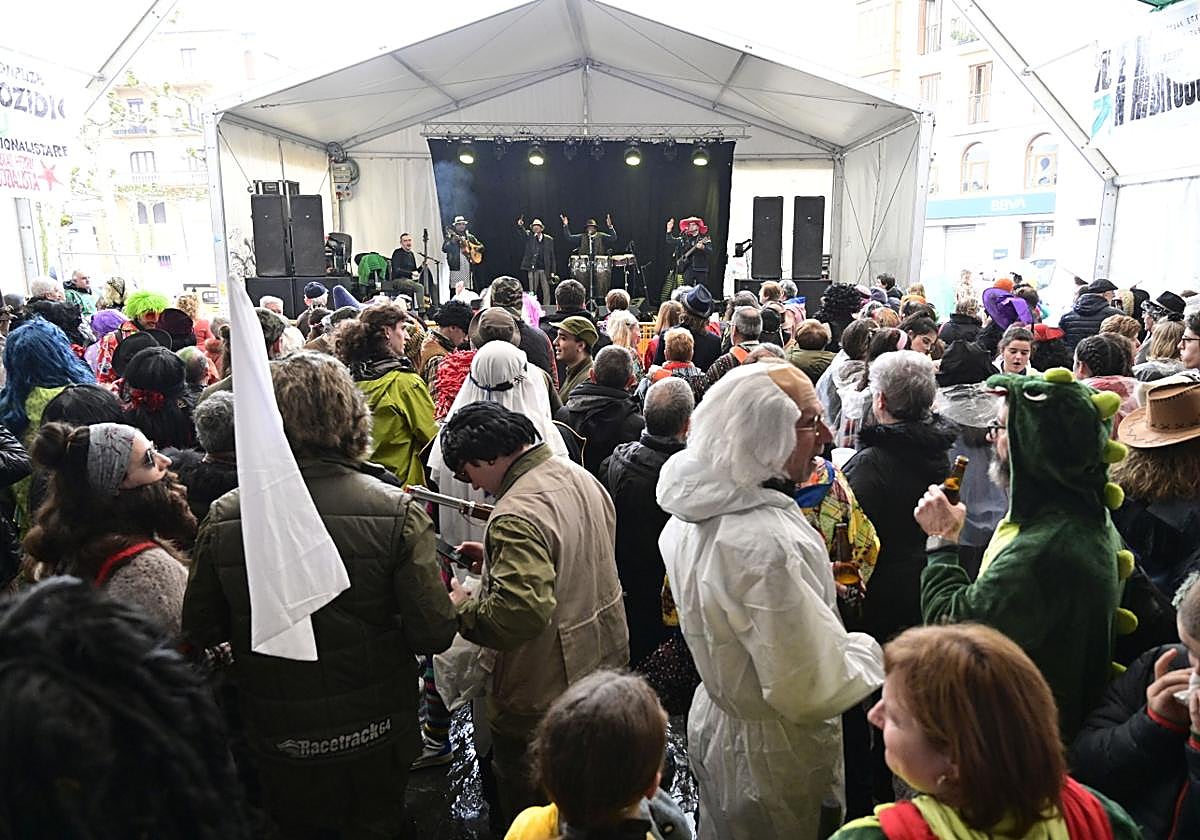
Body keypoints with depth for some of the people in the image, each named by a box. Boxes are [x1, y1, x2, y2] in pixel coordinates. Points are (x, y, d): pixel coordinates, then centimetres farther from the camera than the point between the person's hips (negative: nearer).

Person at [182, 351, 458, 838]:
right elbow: (433, 634, -21)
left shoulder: (224, 518, -17)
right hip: (373, 736, -1)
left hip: (274, 743, 2)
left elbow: (200, 633, -5)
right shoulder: (396, 511, -23)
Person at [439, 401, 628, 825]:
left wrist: (463, 608, -18)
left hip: (544, 698, -9)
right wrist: (496, 557, 9)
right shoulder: (580, 477, 0)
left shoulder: (516, 516, -28)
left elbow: (520, 614, -36)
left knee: (529, 812, 15)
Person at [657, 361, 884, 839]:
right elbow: (812, 692, -32)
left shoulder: (692, 514, -5)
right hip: (771, 754, -7)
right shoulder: (766, 543, -35)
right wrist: (867, 652, -13)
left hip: (714, 722, 8)